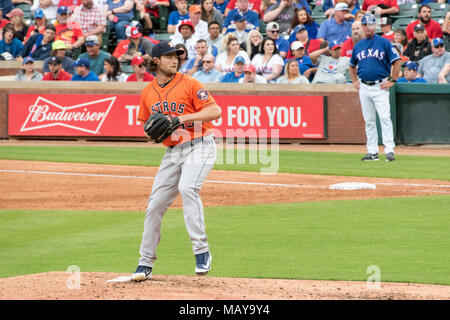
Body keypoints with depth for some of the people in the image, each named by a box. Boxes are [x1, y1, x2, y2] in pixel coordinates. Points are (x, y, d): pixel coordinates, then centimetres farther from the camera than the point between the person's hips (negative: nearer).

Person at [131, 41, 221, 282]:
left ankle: (201, 252, -26)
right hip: (172, 151, 6)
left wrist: (182, 118, -23)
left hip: (199, 146, -6)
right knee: (155, 204, 3)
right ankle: (146, 263, 15)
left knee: (187, 187, -30)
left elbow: (215, 111, -14)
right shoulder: (148, 93, 10)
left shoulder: (189, 84, -7)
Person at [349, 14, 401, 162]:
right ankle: (372, 151, 12)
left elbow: (397, 61, -3)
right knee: (369, 121, 7)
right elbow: (352, 65, 27)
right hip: (364, 88, 5)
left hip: (380, 87, -5)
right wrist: (354, 81, 15)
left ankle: (389, 150, -14)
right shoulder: (358, 46, 13)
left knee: (385, 118, -13)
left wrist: (392, 81, -7)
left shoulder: (384, 43, -2)